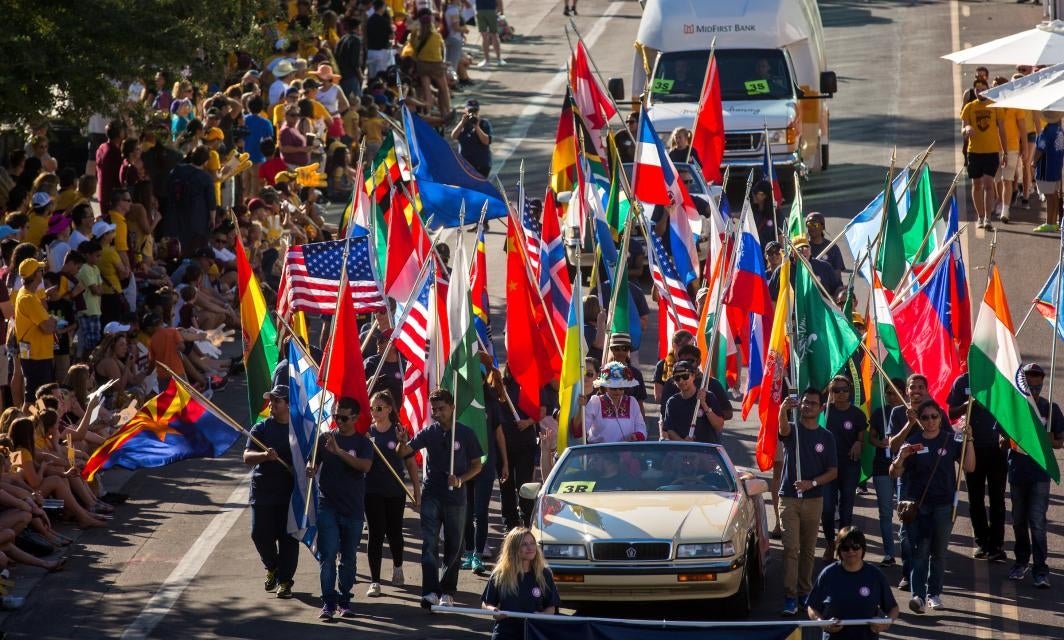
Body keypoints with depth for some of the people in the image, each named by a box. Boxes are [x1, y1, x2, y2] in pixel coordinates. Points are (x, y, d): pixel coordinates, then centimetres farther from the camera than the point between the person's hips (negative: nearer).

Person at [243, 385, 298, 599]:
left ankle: (284, 580, 7)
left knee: (288, 537, -2)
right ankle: (272, 567, 27)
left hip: (290, 492, -1)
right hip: (263, 491, 1)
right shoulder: (261, 429, 4)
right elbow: (247, 457, -6)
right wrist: (265, 456, -26)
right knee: (260, 534, -1)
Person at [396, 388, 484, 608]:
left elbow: (476, 465, 4)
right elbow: (404, 453, -2)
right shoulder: (429, 432, 3)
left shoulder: (465, 434, -1)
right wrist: (402, 443, -25)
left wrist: (460, 479, -13)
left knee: (454, 546, 6)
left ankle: (447, 592, 17)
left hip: (455, 496, -1)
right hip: (432, 494, 1)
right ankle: (430, 592, -16)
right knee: (429, 545, -9)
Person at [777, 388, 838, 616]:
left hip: (814, 499, 3)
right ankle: (790, 597, -14)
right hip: (789, 498, -3)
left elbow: (833, 471, 5)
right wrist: (783, 411, -50)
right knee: (791, 548, -10)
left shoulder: (826, 437, 6)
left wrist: (812, 483, -14)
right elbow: (783, 428, -27)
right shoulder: (792, 430, 0)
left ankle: (805, 592, 22)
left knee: (808, 550, 11)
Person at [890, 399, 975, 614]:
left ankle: (934, 593, 17)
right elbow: (895, 473, -1)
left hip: (944, 505, 1)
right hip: (918, 503, -1)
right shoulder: (912, 442, 1)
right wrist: (901, 458, -21)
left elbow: (969, 467, -1)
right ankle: (917, 595, -17)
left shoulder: (951, 441, 3)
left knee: (939, 551, 8)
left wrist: (968, 441, -9)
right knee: (920, 550, -11)